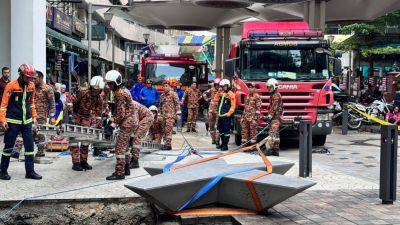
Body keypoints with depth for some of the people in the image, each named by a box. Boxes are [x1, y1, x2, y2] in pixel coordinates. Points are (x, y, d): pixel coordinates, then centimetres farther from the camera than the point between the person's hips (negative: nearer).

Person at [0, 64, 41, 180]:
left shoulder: (31, 85, 6)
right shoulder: (11, 85, -10)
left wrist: (34, 116, 14)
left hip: (26, 121, 5)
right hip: (13, 121, -5)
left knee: (30, 146, 4)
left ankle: (30, 171, 11)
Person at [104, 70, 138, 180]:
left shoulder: (120, 94, -18)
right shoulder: (120, 91, 13)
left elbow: (121, 113, -21)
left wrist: (112, 122, -11)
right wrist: (113, 119, 11)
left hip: (128, 122, -10)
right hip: (132, 121, 10)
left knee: (119, 146, -8)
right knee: (124, 146, 18)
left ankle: (119, 173, -6)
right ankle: (126, 169, 27)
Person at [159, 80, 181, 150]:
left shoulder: (173, 94, -3)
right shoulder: (162, 95, 16)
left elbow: (177, 104, -6)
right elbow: (160, 105, 25)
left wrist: (177, 113, -11)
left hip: (171, 115, -7)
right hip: (164, 115, 7)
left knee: (168, 129, -13)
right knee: (164, 130, 7)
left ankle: (168, 144, -11)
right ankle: (165, 144, 14)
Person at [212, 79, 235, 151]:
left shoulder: (231, 94, -7)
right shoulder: (221, 93, 14)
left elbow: (233, 106, -12)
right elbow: (215, 101, 20)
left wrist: (229, 114, -18)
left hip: (226, 115, -8)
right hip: (220, 115, 8)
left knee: (226, 130, -6)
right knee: (220, 130, 14)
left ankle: (225, 145, -2)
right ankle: (222, 143, 26)